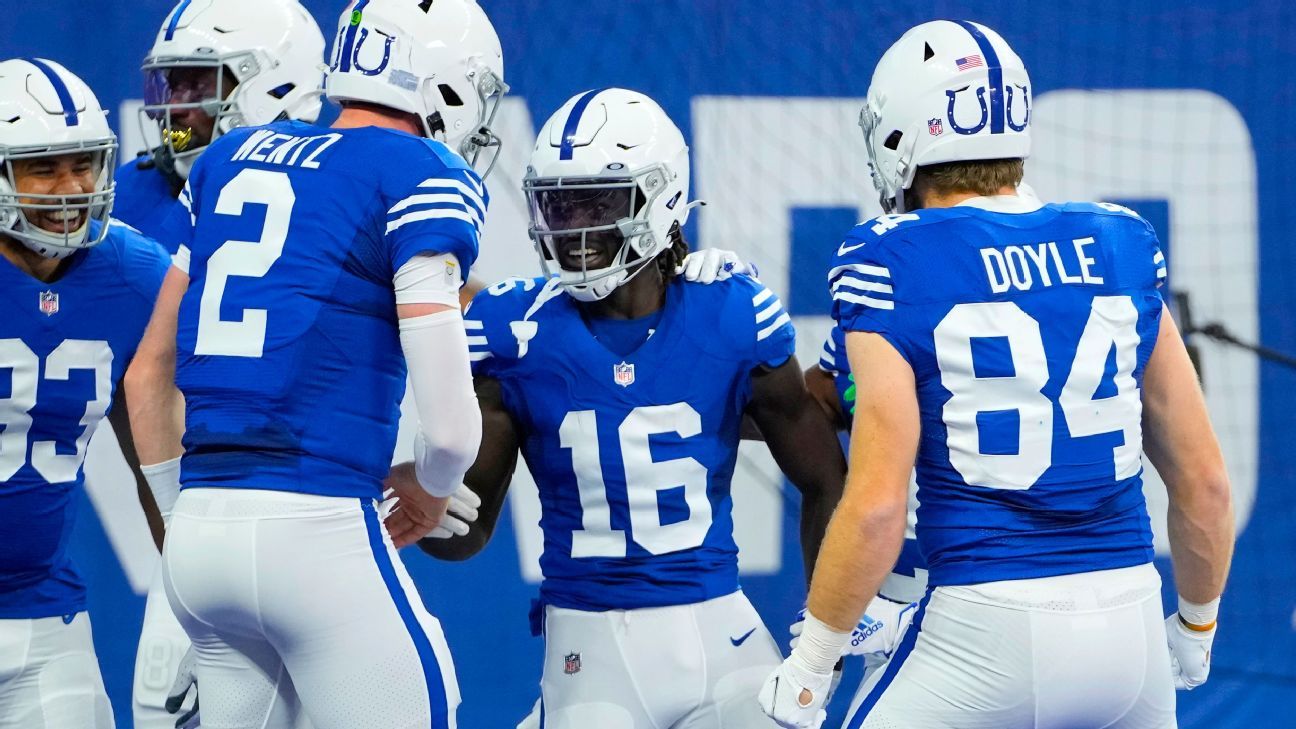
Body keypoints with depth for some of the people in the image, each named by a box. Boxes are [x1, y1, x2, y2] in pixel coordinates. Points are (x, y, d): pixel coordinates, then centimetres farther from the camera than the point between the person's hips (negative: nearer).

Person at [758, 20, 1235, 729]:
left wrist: (807, 668, -2)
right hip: (1130, 621, 5)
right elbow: (1203, 479, 12)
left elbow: (878, 504, -12)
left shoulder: (893, 265, -5)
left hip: (987, 630, -4)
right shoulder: (1122, 249, 8)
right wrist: (1196, 624, 28)